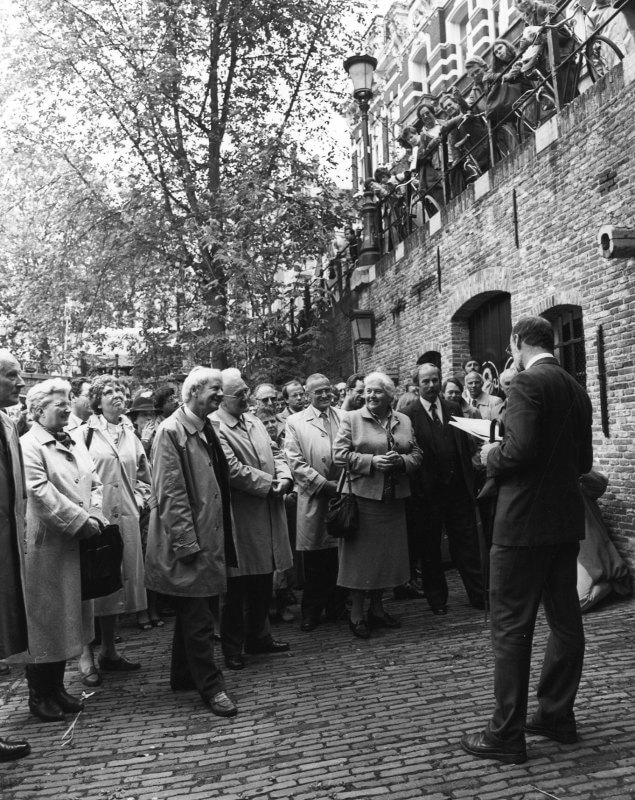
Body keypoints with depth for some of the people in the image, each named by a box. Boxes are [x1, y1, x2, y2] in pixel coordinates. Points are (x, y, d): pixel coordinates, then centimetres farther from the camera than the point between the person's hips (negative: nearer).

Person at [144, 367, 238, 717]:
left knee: (194, 614, 19)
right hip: (187, 543, -8)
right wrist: (188, 543, -19)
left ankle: (184, 676, 33)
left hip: (210, 539, 9)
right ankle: (210, 686, 15)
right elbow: (170, 494, -18)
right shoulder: (171, 432, -14)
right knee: (198, 618, 2)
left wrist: (220, 539, 14)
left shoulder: (207, 429, 11)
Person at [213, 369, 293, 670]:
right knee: (236, 587, 5)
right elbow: (232, 469, -22)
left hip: (268, 515, 8)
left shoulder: (253, 421, 13)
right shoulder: (214, 427, -14)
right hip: (239, 519, -8)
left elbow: (274, 452, 15)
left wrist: (284, 477, -5)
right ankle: (232, 647, 21)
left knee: (263, 583, 17)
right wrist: (268, 483, -15)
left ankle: (258, 637, 34)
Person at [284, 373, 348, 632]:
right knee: (313, 559, 5)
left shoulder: (344, 417, 10)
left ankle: (336, 608, 22)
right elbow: (296, 463, -3)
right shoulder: (295, 422, 4)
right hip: (313, 498, -2)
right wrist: (324, 484, -9)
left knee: (339, 556, 6)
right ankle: (312, 612, 19)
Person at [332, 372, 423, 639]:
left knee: (387, 553, 12)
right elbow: (339, 455, -9)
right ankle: (356, 614, 12)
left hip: (393, 499, 5)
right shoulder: (351, 419, -2)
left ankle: (377, 608, 28)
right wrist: (372, 461, -18)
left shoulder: (404, 421, 11)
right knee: (360, 555, 0)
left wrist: (401, 460, -11)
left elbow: (417, 454, 11)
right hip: (363, 496, -4)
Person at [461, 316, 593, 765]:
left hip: (525, 521, -9)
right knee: (565, 620, 15)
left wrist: (492, 457, -6)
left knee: (511, 626, -1)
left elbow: (520, 450, -25)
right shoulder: (576, 390, 12)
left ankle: (507, 735, 6)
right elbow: (584, 461, 15)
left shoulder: (527, 383, -14)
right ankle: (558, 715, 28)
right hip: (567, 520, 9)